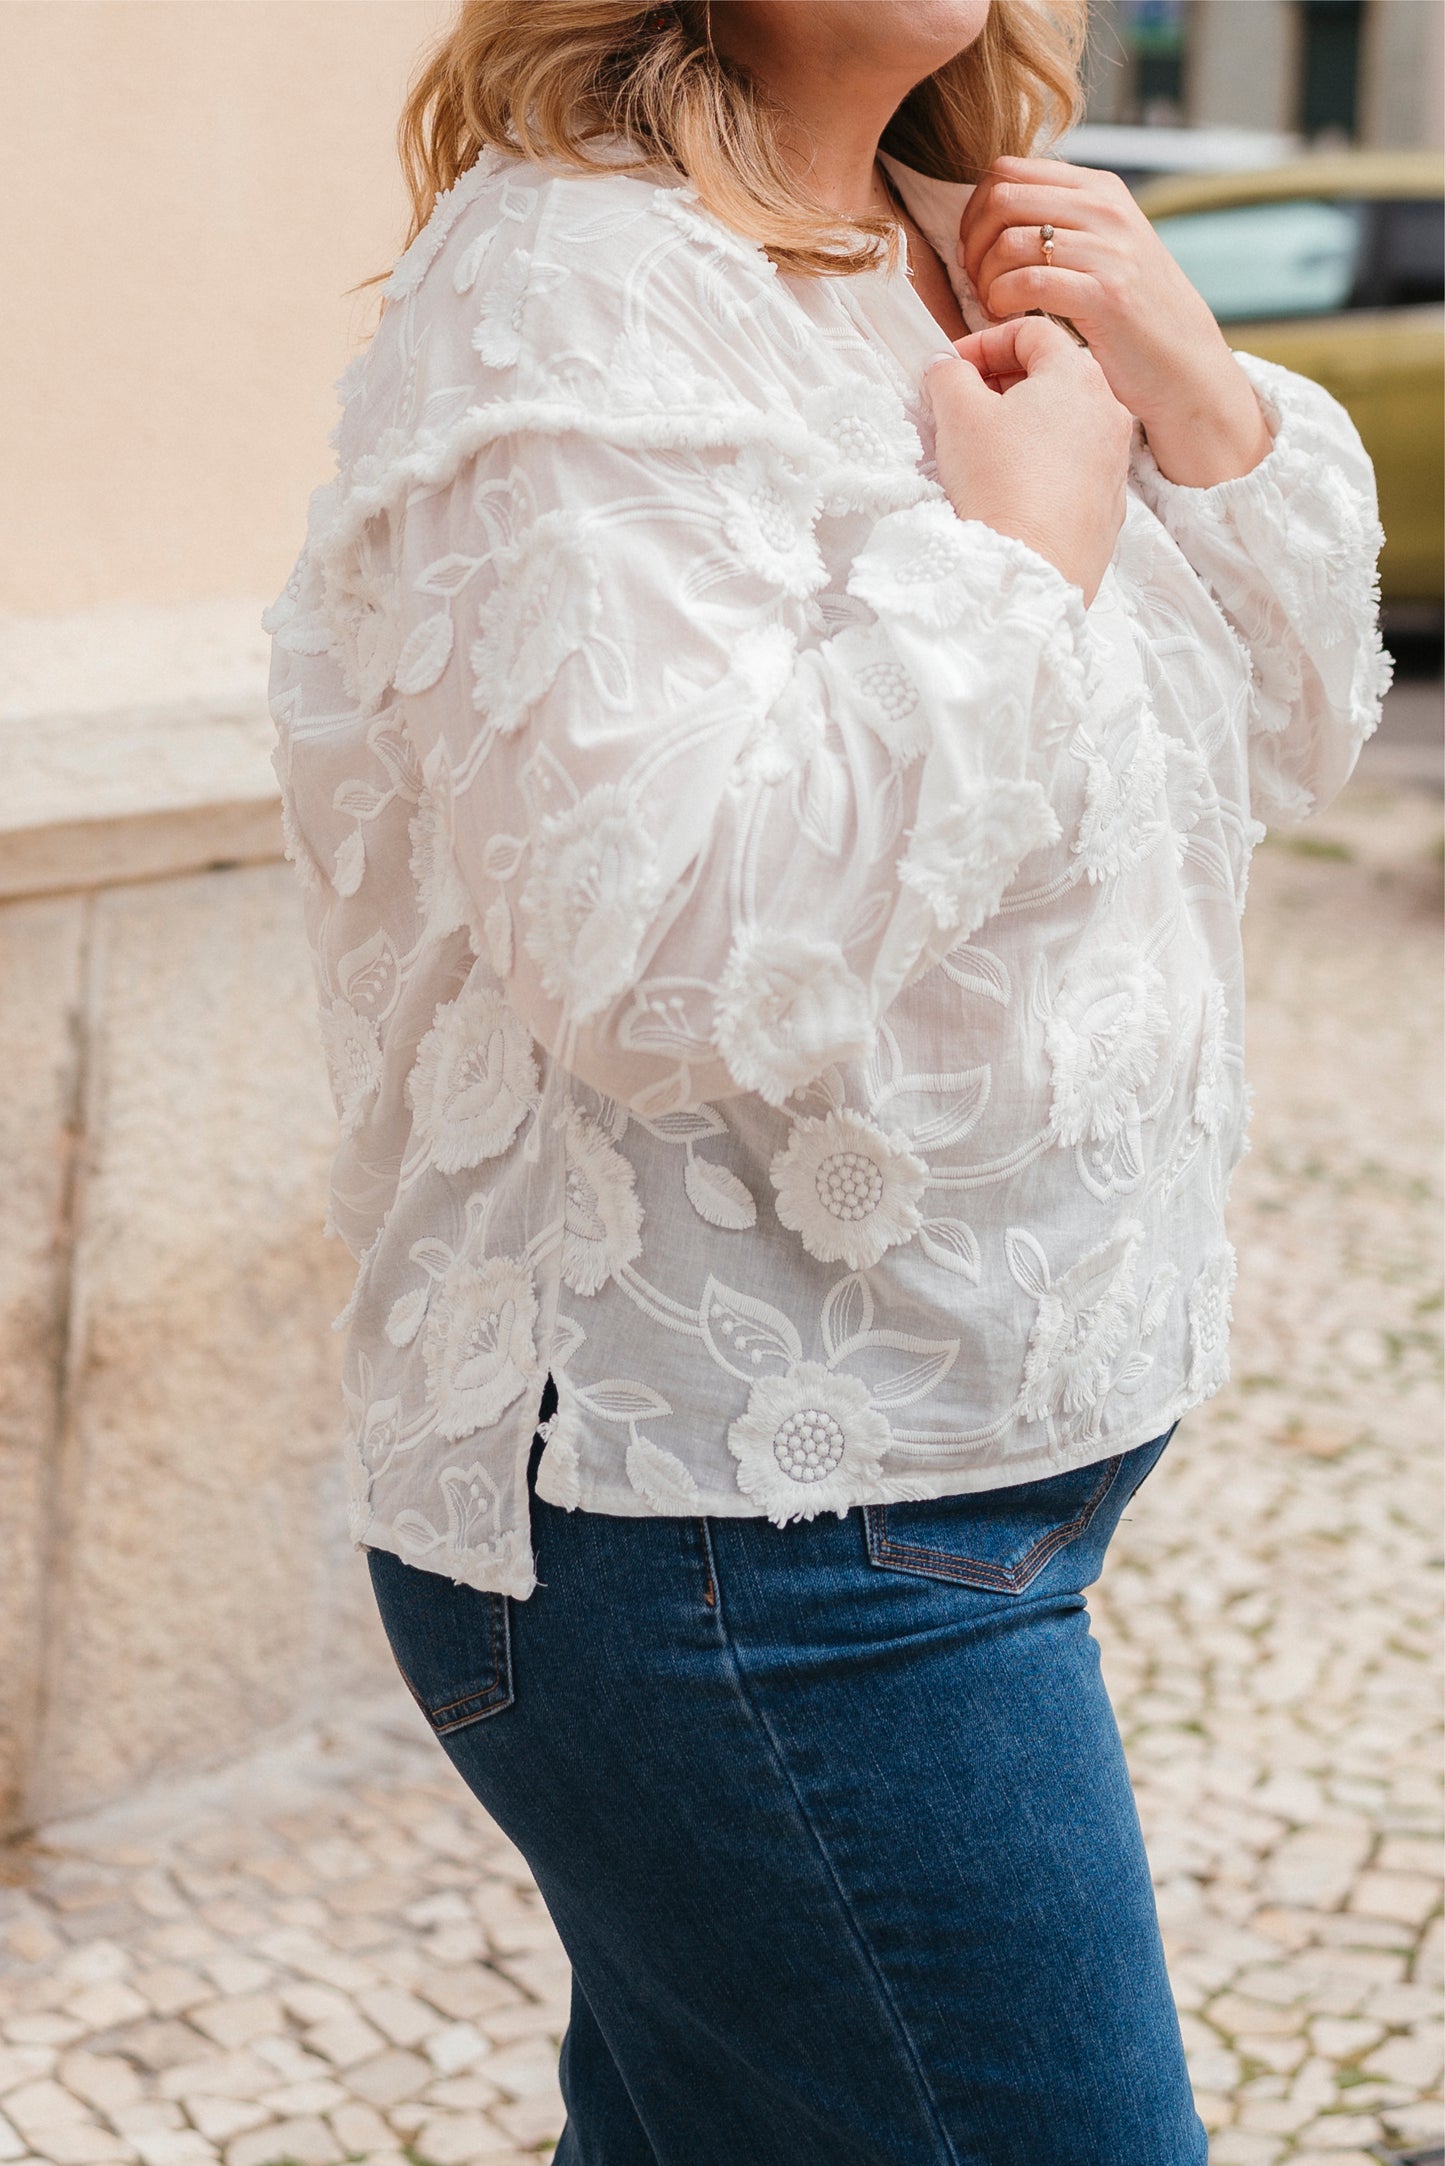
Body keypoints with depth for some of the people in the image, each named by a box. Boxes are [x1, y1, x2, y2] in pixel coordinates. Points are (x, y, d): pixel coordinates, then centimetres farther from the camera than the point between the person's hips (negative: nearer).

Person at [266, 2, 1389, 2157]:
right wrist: (1024, 551, -18)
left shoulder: (955, 254, 12)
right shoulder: (569, 282, -16)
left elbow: (1290, 735, 16)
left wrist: (1195, 402, -1)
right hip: (750, 1545, -9)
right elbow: (665, 937, -29)